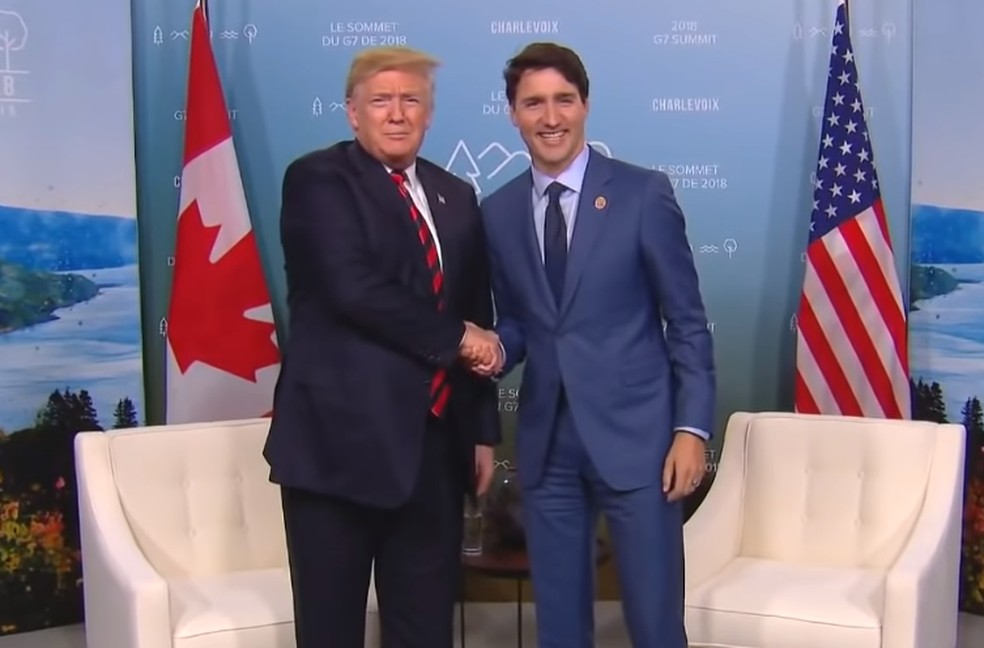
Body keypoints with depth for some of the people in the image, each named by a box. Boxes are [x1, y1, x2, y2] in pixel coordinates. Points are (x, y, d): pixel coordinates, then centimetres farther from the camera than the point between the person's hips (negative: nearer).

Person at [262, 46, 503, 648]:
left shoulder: (457, 197, 16)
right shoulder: (318, 179, -3)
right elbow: (354, 290, -18)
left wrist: (483, 429, 13)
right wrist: (454, 338, -9)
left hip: (434, 442, 6)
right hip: (341, 438, -5)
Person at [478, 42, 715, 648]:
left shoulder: (643, 193, -4)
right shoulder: (497, 212, 7)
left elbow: (687, 321, -3)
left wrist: (692, 427, -9)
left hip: (635, 433, -3)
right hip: (547, 442, 4)